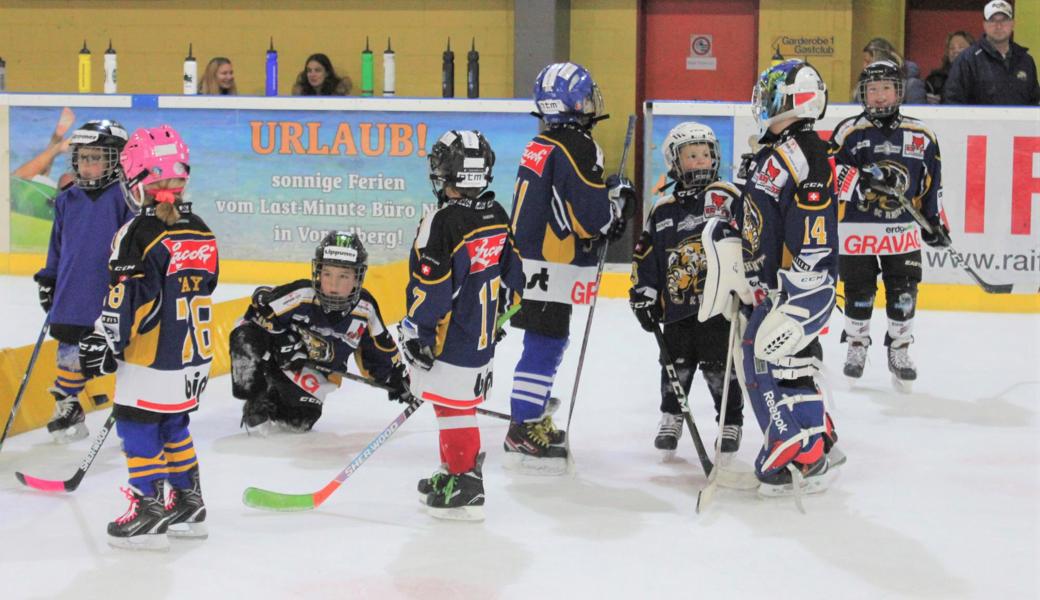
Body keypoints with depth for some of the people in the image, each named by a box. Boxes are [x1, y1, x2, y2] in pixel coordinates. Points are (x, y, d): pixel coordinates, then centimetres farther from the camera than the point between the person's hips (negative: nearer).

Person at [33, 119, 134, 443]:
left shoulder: (125, 197, -11)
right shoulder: (68, 200, 7)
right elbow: (58, 246, 18)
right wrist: (48, 280, 17)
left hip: (114, 299, -5)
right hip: (72, 298, 5)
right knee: (70, 354, 13)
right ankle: (68, 410, 28)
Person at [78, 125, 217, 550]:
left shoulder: (138, 234, -16)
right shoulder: (201, 231, 8)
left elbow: (125, 300, -18)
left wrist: (103, 343, -9)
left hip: (151, 360, -8)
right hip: (194, 356, 8)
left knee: (138, 427, 1)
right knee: (174, 426, 19)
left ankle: (149, 513, 0)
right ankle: (188, 506, 24)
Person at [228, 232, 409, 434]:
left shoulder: (364, 309, -13)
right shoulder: (302, 295, -26)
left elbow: (381, 349, 1)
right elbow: (261, 305, -19)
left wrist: (397, 378, 2)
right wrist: (285, 342, -26)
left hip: (312, 374, 3)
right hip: (275, 357, -3)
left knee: (301, 420, -16)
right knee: (246, 335, -33)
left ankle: (275, 403, 21)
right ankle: (256, 402, -14)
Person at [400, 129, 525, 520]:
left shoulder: (442, 223, -20)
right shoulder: (497, 217, 6)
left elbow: (429, 287, -20)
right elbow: (512, 273, 14)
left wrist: (416, 332, -11)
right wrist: (497, 315, 26)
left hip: (452, 339, -9)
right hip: (485, 337, 9)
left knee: (454, 407, -3)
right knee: (458, 404, 20)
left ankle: (465, 489, -1)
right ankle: (453, 472, 31)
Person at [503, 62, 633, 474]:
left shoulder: (541, 145, 13)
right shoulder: (577, 147, -17)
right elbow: (594, 216, -21)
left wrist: (606, 211, 13)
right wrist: (618, 197, -1)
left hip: (531, 258, 10)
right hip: (551, 269, -10)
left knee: (547, 344, 20)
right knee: (544, 346, -7)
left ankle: (533, 420, 29)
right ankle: (523, 435, -6)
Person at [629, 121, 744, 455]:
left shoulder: (726, 198, -1)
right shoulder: (663, 211, 11)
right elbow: (645, 258, 14)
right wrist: (643, 297, 8)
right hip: (677, 306, 4)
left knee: (719, 367, -1)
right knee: (676, 365, 10)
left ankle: (731, 423, 14)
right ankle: (671, 418, 28)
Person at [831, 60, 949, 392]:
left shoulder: (920, 135, 6)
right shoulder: (849, 131, -1)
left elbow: (932, 182, 12)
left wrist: (935, 221, 10)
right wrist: (865, 177, -20)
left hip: (903, 230, 2)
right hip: (857, 227, -2)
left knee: (903, 292, 1)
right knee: (858, 291, 4)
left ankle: (899, 350, 17)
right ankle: (857, 346, 23)